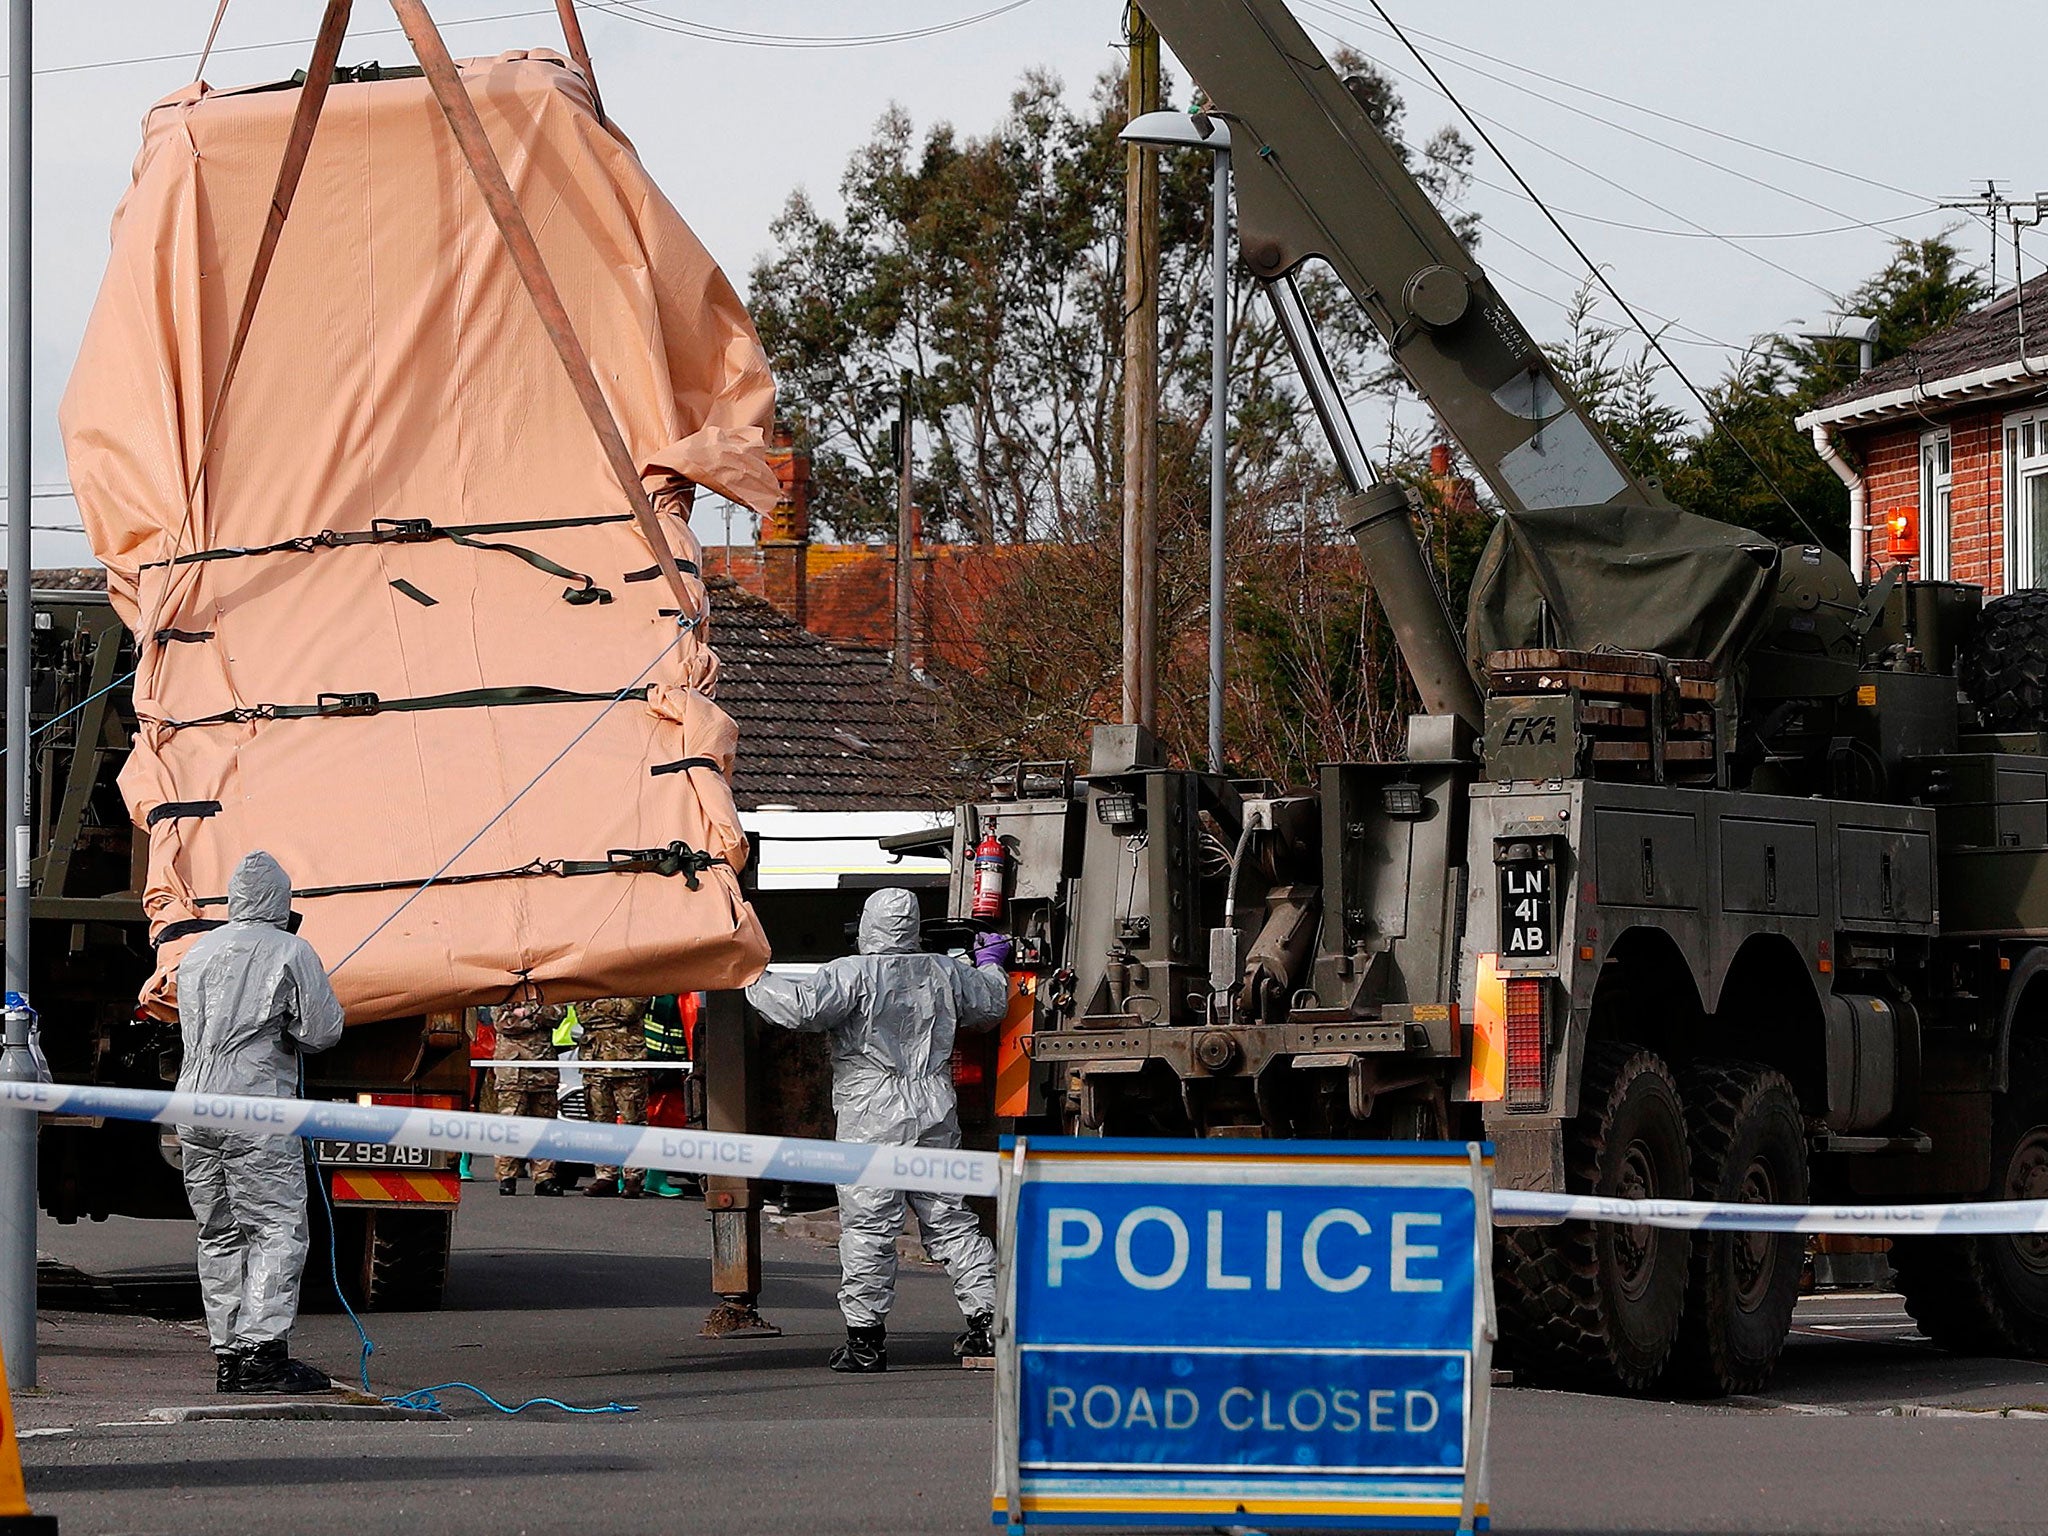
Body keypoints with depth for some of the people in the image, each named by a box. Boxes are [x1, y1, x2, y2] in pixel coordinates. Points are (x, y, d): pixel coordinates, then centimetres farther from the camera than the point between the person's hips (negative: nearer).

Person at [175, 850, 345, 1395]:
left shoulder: (196, 953, 15)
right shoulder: (289, 952, -4)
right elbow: (321, 1031, -6)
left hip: (194, 1113, 6)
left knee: (219, 1235, 10)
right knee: (278, 1230, -6)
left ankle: (227, 1354, 9)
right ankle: (262, 1350, -16)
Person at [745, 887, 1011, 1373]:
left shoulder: (852, 973, -9)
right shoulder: (943, 971, 9)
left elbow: (803, 1008, -19)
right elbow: (991, 1004, 25)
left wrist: (754, 984, -4)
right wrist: (991, 963, 45)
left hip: (874, 1119, -5)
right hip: (936, 1114, 5)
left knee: (867, 1226, -3)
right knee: (950, 1220, 12)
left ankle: (865, 1337, -4)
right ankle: (986, 1319, 10)